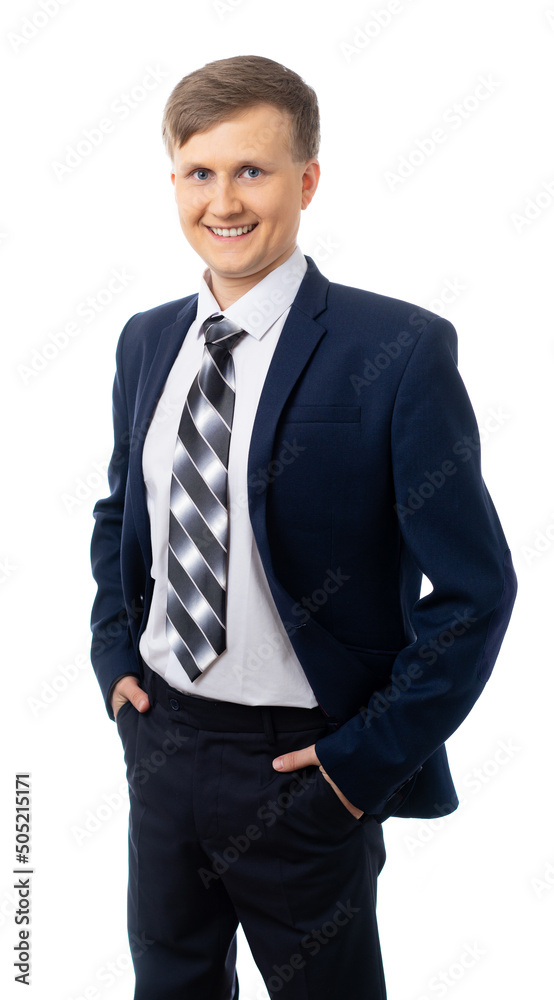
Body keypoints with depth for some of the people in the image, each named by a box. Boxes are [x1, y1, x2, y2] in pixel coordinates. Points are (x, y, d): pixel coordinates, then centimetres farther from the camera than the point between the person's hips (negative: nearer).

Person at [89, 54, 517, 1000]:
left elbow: (476, 589, -16)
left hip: (302, 764, -5)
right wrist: (114, 654, 5)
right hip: (159, 738, 6)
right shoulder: (146, 342, 3)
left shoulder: (399, 351, -17)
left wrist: (371, 757, -15)